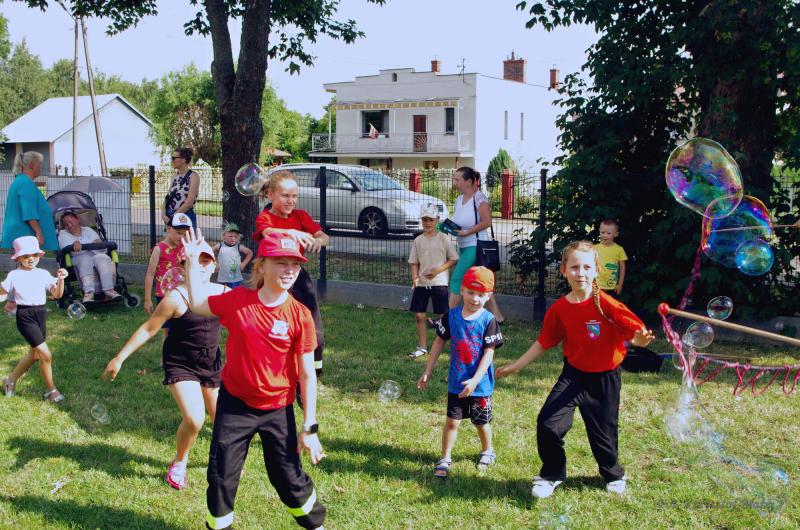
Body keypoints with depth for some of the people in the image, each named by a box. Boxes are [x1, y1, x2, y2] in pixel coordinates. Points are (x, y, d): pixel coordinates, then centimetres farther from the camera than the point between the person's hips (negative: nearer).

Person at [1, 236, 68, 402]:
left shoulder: (43, 274, 6)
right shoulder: (14, 275, -1)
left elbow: (57, 294, 2)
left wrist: (60, 280, -14)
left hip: (41, 314, 5)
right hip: (25, 315, -5)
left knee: (34, 354, 16)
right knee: (46, 354, -11)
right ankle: (50, 390, 4)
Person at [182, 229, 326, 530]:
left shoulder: (300, 316, -14)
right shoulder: (237, 300, -9)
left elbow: (307, 374, -10)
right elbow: (198, 305, 11)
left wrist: (309, 427, -10)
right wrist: (192, 262, 3)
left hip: (278, 410, -1)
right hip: (234, 403, 2)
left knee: (289, 479, 7)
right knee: (221, 475, 10)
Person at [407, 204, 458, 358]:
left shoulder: (444, 239, -3)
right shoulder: (418, 241, 5)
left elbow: (453, 259, -1)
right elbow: (414, 262, 7)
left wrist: (438, 270, -13)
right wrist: (415, 277, -10)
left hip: (439, 282, -3)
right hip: (421, 283, 3)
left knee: (444, 315, 2)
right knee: (419, 315, 2)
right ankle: (422, 347, 12)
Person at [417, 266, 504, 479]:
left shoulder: (488, 320, -13)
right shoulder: (451, 316, -4)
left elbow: (489, 353, -15)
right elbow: (439, 342, 5)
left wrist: (475, 380, -23)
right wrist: (428, 372, 5)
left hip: (480, 383, -2)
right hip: (456, 382, 2)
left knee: (481, 422, 15)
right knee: (452, 420, 4)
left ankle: (487, 452, 40)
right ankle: (445, 459, 17)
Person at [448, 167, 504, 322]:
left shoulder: (479, 197, -13)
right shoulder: (459, 199, 11)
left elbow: (486, 222, -18)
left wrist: (466, 232, -21)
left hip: (475, 246, -9)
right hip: (463, 246, 9)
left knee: (456, 279, -9)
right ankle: (497, 316, 20)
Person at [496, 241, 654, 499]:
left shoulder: (606, 305, -19)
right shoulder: (559, 309, -8)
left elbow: (636, 333, -18)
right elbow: (544, 342, 4)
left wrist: (641, 339, -42)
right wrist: (516, 365, 8)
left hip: (605, 378, -2)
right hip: (574, 374, 2)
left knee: (603, 433, 11)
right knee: (547, 423, -12)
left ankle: (614, 475, 43)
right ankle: (551, 475, 14)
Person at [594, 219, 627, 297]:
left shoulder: (619, 249, -4)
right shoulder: (595, 248, -2)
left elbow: (622, 267, 3)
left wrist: (620, 284, 1)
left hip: (613, 288, 0)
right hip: (597, 287, 0)